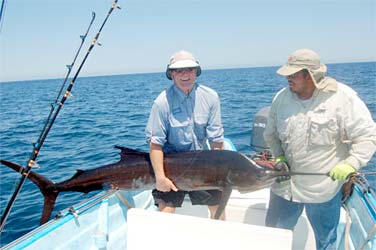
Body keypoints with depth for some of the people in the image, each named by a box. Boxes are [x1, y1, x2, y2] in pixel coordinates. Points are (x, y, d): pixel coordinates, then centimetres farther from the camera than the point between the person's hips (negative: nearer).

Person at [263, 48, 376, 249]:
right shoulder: (281, 98, -2)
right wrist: (279, 156, -5)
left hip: (323, 187, -3)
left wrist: (351, 164, -23)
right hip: (284, 185, 4)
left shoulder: (343, 98, -15)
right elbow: (271, 134, 9)